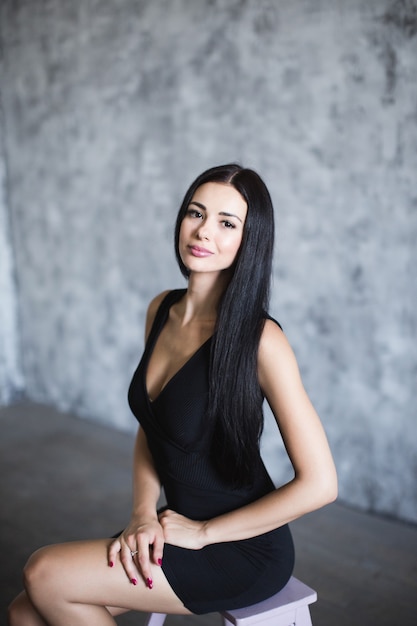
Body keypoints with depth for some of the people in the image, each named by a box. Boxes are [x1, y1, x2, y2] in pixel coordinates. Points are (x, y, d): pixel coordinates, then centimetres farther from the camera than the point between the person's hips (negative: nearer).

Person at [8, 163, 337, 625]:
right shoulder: (162, 310, 0)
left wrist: (203, 532, -14)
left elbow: (318, 484, -23)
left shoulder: (258, 339, -23)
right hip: (176, 527, 6)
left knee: (45, 575, -13)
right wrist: (143, 514, -5)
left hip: (243, 550, -6)